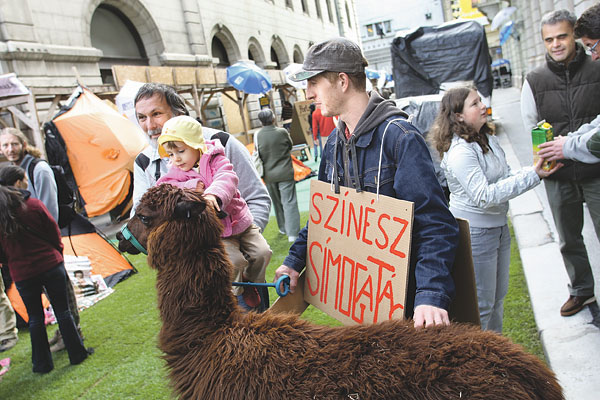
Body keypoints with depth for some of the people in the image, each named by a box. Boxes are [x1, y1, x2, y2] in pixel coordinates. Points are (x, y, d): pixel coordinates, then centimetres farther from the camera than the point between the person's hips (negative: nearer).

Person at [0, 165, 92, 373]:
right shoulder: (33, 205, -10)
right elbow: (54, 233, -2)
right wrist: (57, 254, 15)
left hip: (22, 274, 2)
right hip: (51, 265, -1)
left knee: (35, 318, 14)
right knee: (62, 311, 10)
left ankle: (43, 364, 22)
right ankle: (77, 353, 19)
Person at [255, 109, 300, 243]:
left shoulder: (257, 135, -9)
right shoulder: (282, 132, -13)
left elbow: (258, 155, 0)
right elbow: (290, 146, 3)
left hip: (269, 175, 3)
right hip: (285, 173, -3)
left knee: (276, 203, 19)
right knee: (289, 203, 0)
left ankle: (283, 228, 32)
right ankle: (292, 234, -3)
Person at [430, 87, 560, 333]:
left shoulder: (489, 139, 6)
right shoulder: (459, 152, -22)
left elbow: (505, 178, 13)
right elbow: (484, 197, -27)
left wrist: (536, 171, -5)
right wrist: (532, 176, -24)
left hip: (499, 226, 9)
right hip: (474, 232, -9)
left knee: (498, 297, 21)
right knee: (480, 305, 2)